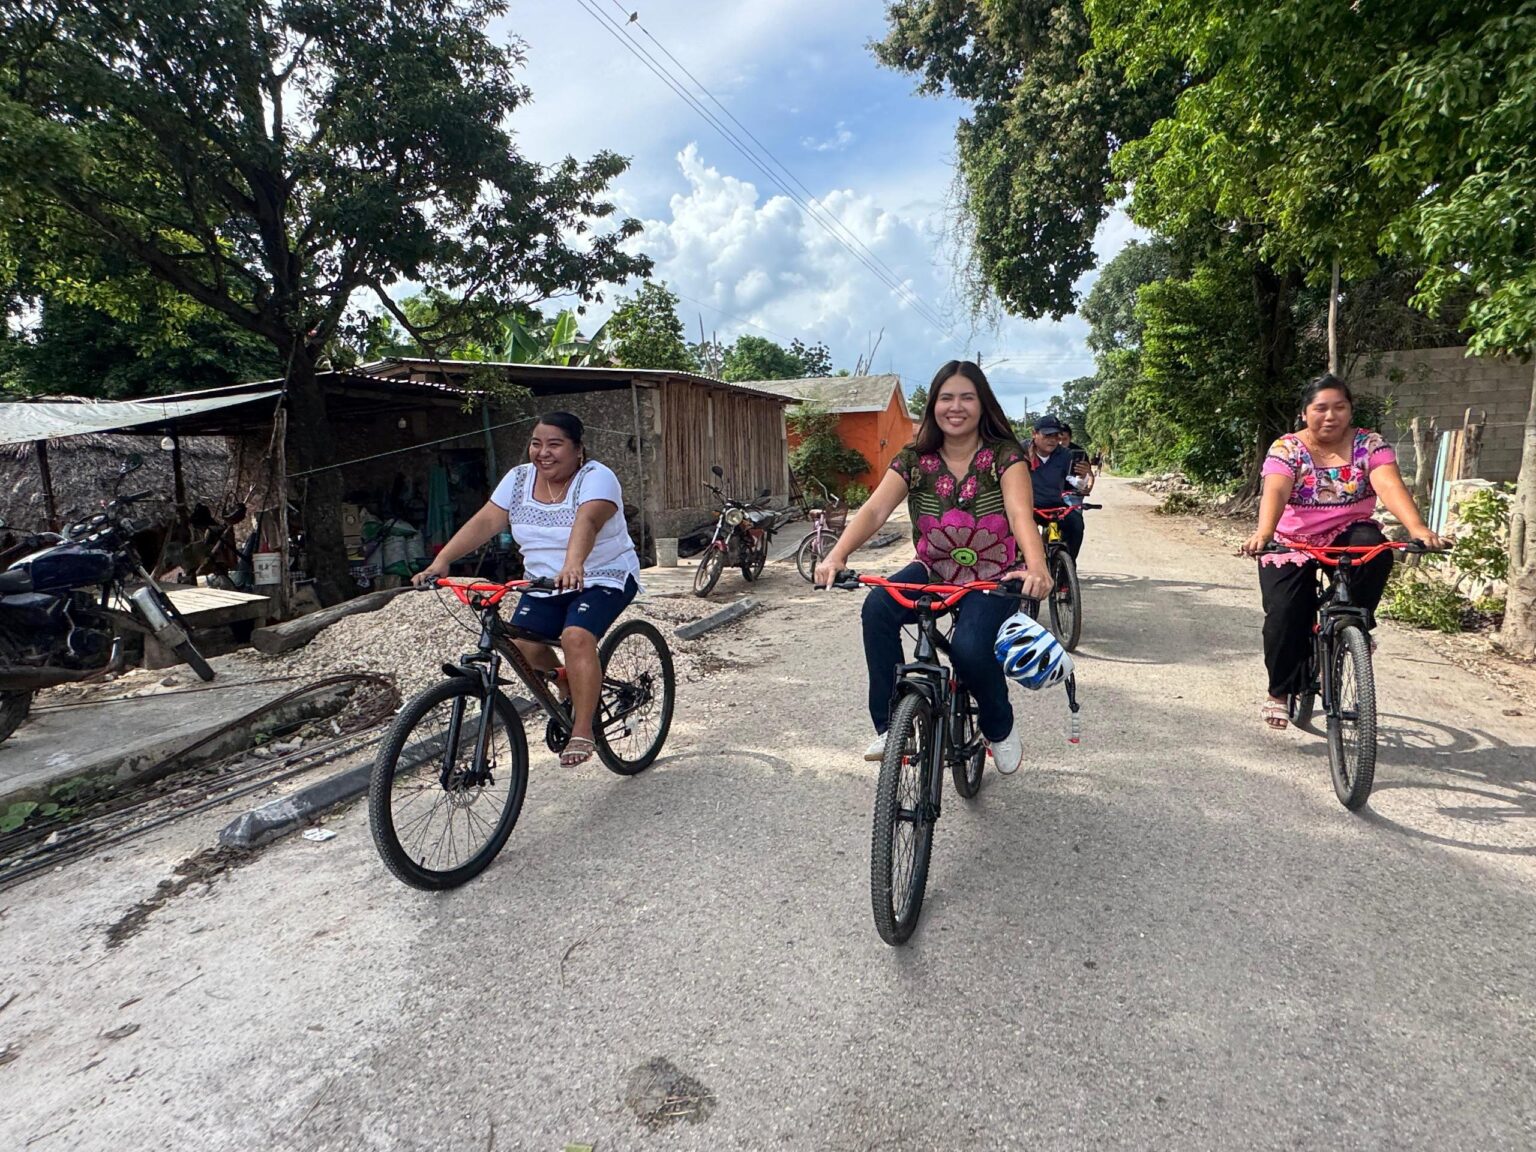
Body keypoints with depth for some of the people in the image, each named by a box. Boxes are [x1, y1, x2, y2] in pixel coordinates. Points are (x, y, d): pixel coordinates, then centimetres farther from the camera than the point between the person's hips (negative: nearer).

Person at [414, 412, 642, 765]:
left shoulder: (596, 478, -17)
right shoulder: (519, 478, 1)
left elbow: (586, 522, -36)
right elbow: (484, 522, -7)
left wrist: (573, 565, -55)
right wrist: (441, 561, -20)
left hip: (603, 579, -6)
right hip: (545, 584, 6)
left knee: (577, 637, -28)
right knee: (522, 644, -13)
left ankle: (582, 731, -17)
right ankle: (570, 688, 17)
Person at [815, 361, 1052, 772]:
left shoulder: (1004, 456, -12)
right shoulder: (915, 459, -5)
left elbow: (1020, 514, -28)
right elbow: (875, 510, -18)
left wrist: (1036, 566, -49)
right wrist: (836, 556, -37)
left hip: (994, 579, -2)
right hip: (934, 571, 3)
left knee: (970, 648, -30)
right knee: (877, 607, -28)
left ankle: (1001, 729, 5)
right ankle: (888, 727, -14)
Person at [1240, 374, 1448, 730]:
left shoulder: (1369, 445, -3)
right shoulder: (1286, 448, -8)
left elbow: (1390, 486, -19)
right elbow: (1275, 492, -25)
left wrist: (1417, 528, -38)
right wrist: (1264, 533, -45)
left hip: (1347, 535, 2)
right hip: (1292, 544, -1)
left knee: (1375, 549, -33)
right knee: (1285, 617, -15)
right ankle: (1280, 691, 5)